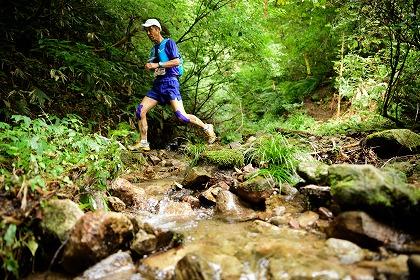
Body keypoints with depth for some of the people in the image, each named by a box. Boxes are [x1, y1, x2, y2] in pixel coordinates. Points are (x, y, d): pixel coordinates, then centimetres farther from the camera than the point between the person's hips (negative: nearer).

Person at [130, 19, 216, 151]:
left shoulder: (168, 43, -1)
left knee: (181, 116, -16)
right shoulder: (154, 49, 22)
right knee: (140, 110, -5)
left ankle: (207, 128, 5)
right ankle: (143, 143, 2)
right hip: (157, 84, 8)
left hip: (170, 81, -8)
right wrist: (149, 67, 7)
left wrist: (157, 65, -16)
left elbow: (177, 61, -13)